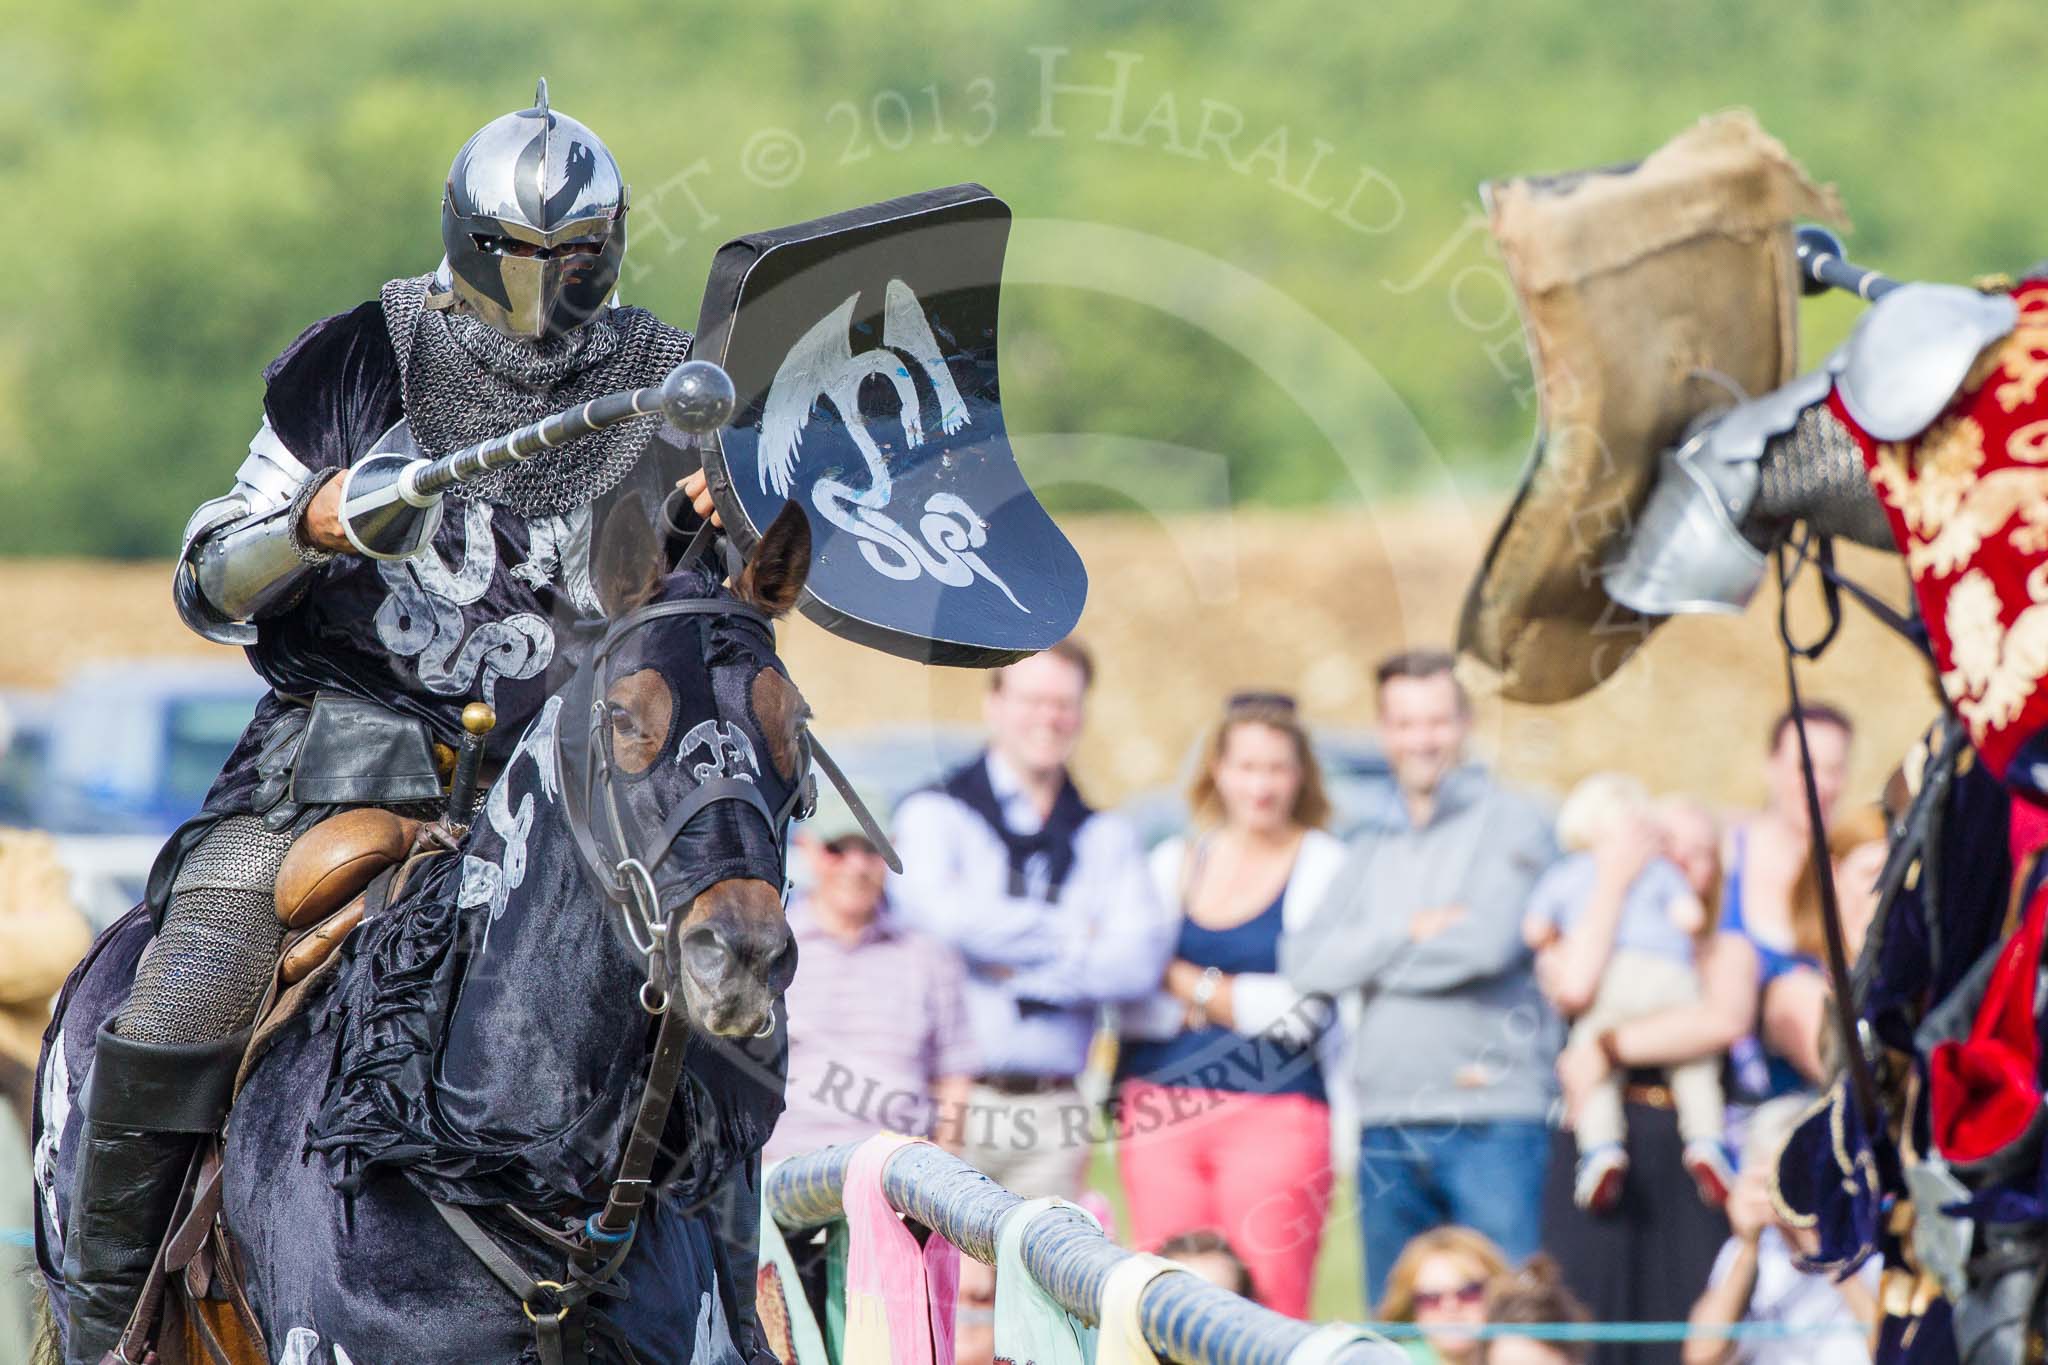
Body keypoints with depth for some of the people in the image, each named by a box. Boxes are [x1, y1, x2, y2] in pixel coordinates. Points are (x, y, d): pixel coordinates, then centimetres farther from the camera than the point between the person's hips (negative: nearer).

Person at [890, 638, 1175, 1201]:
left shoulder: (1106, 837, 16)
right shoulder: (935, 813, 6)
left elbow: (1141, 956, 1)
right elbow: (939, 912, -14)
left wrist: (1019, 971, -9)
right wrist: (1074, 933, -3)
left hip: (1051, 1108, 3)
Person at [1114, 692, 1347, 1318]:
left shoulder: (1324, 863, 1)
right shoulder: (1173, 862, 13)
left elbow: (1300, 1011, -7)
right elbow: (1132, 1004, 7)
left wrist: (1186, 983, 0)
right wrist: (1239, 1001, -5)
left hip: (1275, 1109, -4)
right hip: (1161, 1107, 4)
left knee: (1270, 1310, -10)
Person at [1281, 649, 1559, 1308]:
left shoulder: (1511, 821, 1)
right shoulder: (1373, 845, 18)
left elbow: (1485, 944, -14)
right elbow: (1305, 962, 4)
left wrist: (1367, 960, -1)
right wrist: (1411, 932, -8)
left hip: (1492, 1116, -6)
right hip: (1386, 1125, 6)